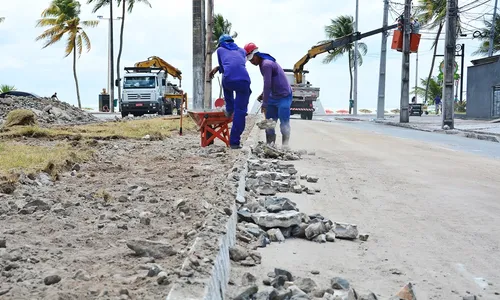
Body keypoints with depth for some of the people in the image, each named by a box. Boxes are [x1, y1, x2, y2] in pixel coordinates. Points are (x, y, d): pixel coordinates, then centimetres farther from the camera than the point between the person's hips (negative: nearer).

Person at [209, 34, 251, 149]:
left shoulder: (220, 50, 23)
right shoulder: (241, 51, 30)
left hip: (228, 80, 0)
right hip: (243, 80, 0)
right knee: (240, 111, 5)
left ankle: (229, 110, 35)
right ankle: (234, 142, 2)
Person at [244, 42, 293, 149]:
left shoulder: (266, 64, -22)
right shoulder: (263, 63, 9)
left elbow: (267, 85, -23)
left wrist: (264, 104, -19)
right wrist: (263, 94, 9)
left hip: (284, 96, -10)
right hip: (273, 96, 10)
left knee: (284, 122, -8)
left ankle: (285, 145, -6)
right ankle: (270, 143, 10)